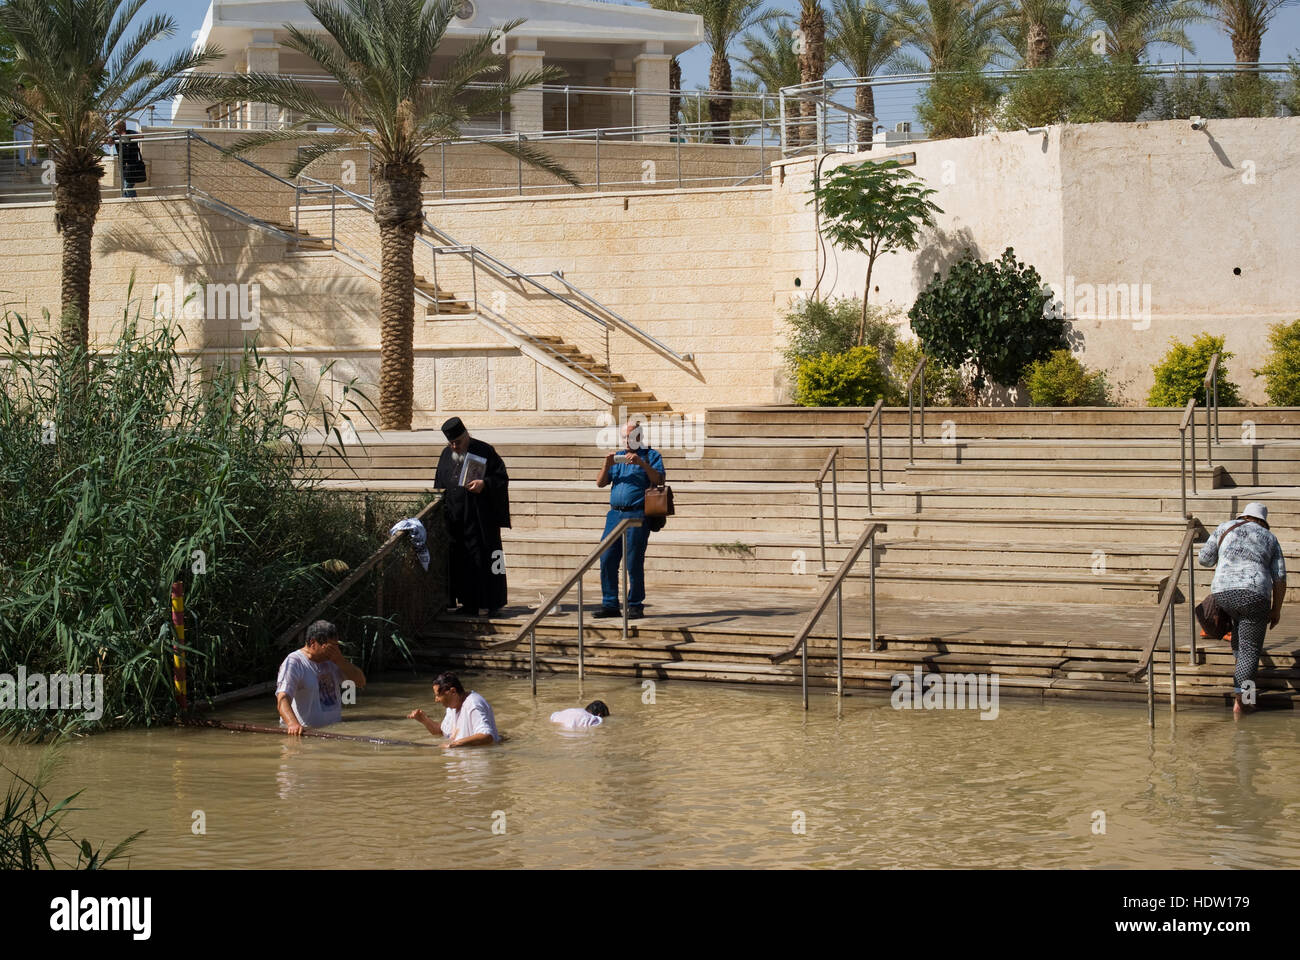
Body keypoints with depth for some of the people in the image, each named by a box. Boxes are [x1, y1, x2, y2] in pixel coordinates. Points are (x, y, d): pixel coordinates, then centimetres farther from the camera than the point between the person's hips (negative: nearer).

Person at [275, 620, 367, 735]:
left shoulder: (331, 661, 13)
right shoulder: (293, 663, -10)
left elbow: (361, 681, 10)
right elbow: (282, 700, -22)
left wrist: (340, 661, -4)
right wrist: (293, 724, -40)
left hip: (334, 729, 6)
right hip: (306, 731, -6)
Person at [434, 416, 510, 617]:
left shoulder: (484, 451, -5)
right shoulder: (446, 454, 12)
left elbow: (502, 478, -7)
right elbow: (439, 484, 22)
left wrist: (484, 484, -24)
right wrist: (443, 507, 12)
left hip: (480, 517, -5)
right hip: (455, 518, 5)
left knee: (482, 559, -5)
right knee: (460, 560, 6)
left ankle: (488, 604, 0)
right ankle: (468, 602, 14)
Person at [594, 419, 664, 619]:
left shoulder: (651, 455, 7)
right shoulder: (618, 456, 22)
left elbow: (659, 480, -7)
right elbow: (600, 483, 16)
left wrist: (642, 464, -19)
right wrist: (607, 465, -2)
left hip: (637, 515, -5)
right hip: (615, 514, 5)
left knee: (634, 562, -6)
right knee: (607, 560, 1)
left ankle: (635, 605, 2)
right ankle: (610, 605, 7)